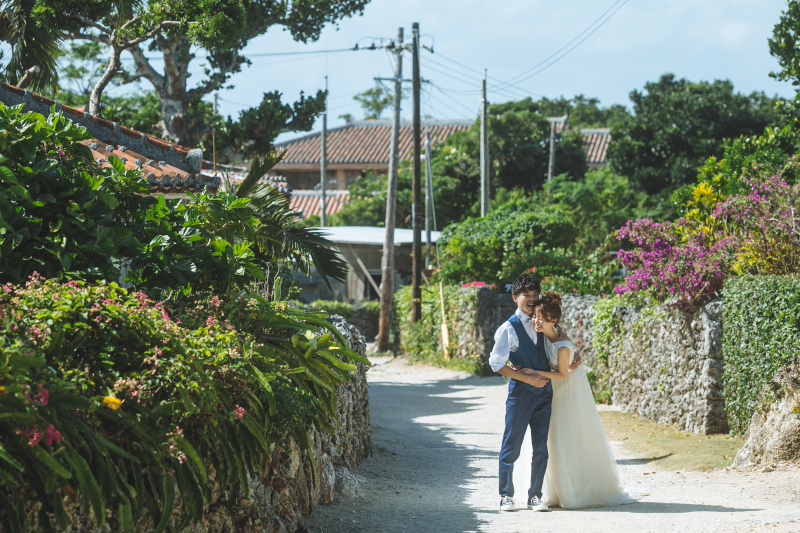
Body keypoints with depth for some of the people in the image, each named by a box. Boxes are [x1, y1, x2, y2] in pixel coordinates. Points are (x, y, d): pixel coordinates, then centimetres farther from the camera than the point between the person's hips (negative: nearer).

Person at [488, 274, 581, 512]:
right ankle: (506, 496, 8)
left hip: (544, 393, 5)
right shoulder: (509, 329, -6)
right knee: (511, 447, -1)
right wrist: (526, 378, -13)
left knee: (541, 449, 5)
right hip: (520, 393, -5)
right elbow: (496, 363, -9)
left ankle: (535, 496, 13)